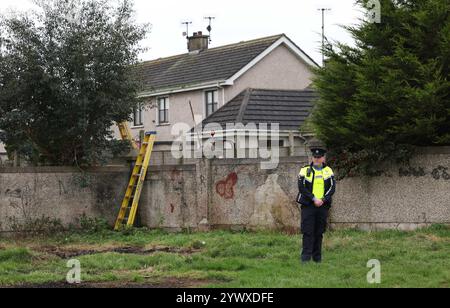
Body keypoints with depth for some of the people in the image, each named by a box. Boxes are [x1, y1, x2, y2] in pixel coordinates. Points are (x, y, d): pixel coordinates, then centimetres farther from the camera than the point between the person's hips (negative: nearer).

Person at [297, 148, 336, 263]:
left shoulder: (328, 171, 9)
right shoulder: (305, 170, 1)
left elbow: (332, 188, 2)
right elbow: (302, 187, -6)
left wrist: (323, 200, -11)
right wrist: (314, 199, -14)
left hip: (323, 206, 2)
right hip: (308, 205, -2)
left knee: (319, 232, 8)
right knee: (308, 232, -8)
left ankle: (317, 257, 15)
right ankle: (306, 257, -10)